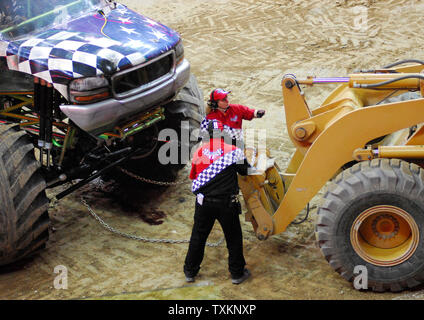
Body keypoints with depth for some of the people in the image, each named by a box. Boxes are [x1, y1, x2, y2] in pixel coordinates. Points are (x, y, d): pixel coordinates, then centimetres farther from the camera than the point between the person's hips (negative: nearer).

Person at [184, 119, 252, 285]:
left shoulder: (199, 152, 0)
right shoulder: (233, 151, -10)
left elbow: (193, 176, 11)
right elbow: (246, 171, 3)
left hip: (203, 202, 3)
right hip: (226, 203, -3)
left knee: (198, 237, 17)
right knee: (234, 238, 13)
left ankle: (190, 271, 27)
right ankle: (237, 273, 23)